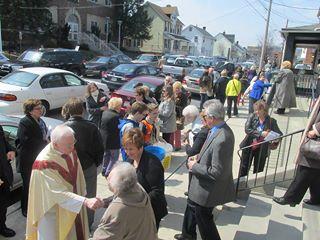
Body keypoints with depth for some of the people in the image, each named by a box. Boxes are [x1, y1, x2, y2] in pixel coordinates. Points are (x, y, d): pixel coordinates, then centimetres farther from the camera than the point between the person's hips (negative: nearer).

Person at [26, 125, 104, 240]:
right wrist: (85, 201, -40)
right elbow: (59, 193, -32)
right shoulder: (44, 164, -30)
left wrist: (82, 195, 7)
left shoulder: (70, 151, -11)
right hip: (54, 211, -6)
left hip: (73, 206, 6)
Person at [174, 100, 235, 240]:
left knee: (203, 218, 13)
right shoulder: (221, 129, -4)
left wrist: (195, 167, -19)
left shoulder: (221, 139, -34)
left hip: (208, 189, -10)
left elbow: (216, 172, -30)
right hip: (203, 184, 10)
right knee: (191, 207, 29)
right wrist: (198, 158, 1)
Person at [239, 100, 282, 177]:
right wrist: (261, 133, -25)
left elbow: (280, 134, -1)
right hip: (248, 147, 0)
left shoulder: (271, 121, -5)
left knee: (258, 171, 12)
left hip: (261, 150, 0)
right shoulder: (252, 117, -5)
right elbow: (247, 129, -16)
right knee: (244, 169, 12)